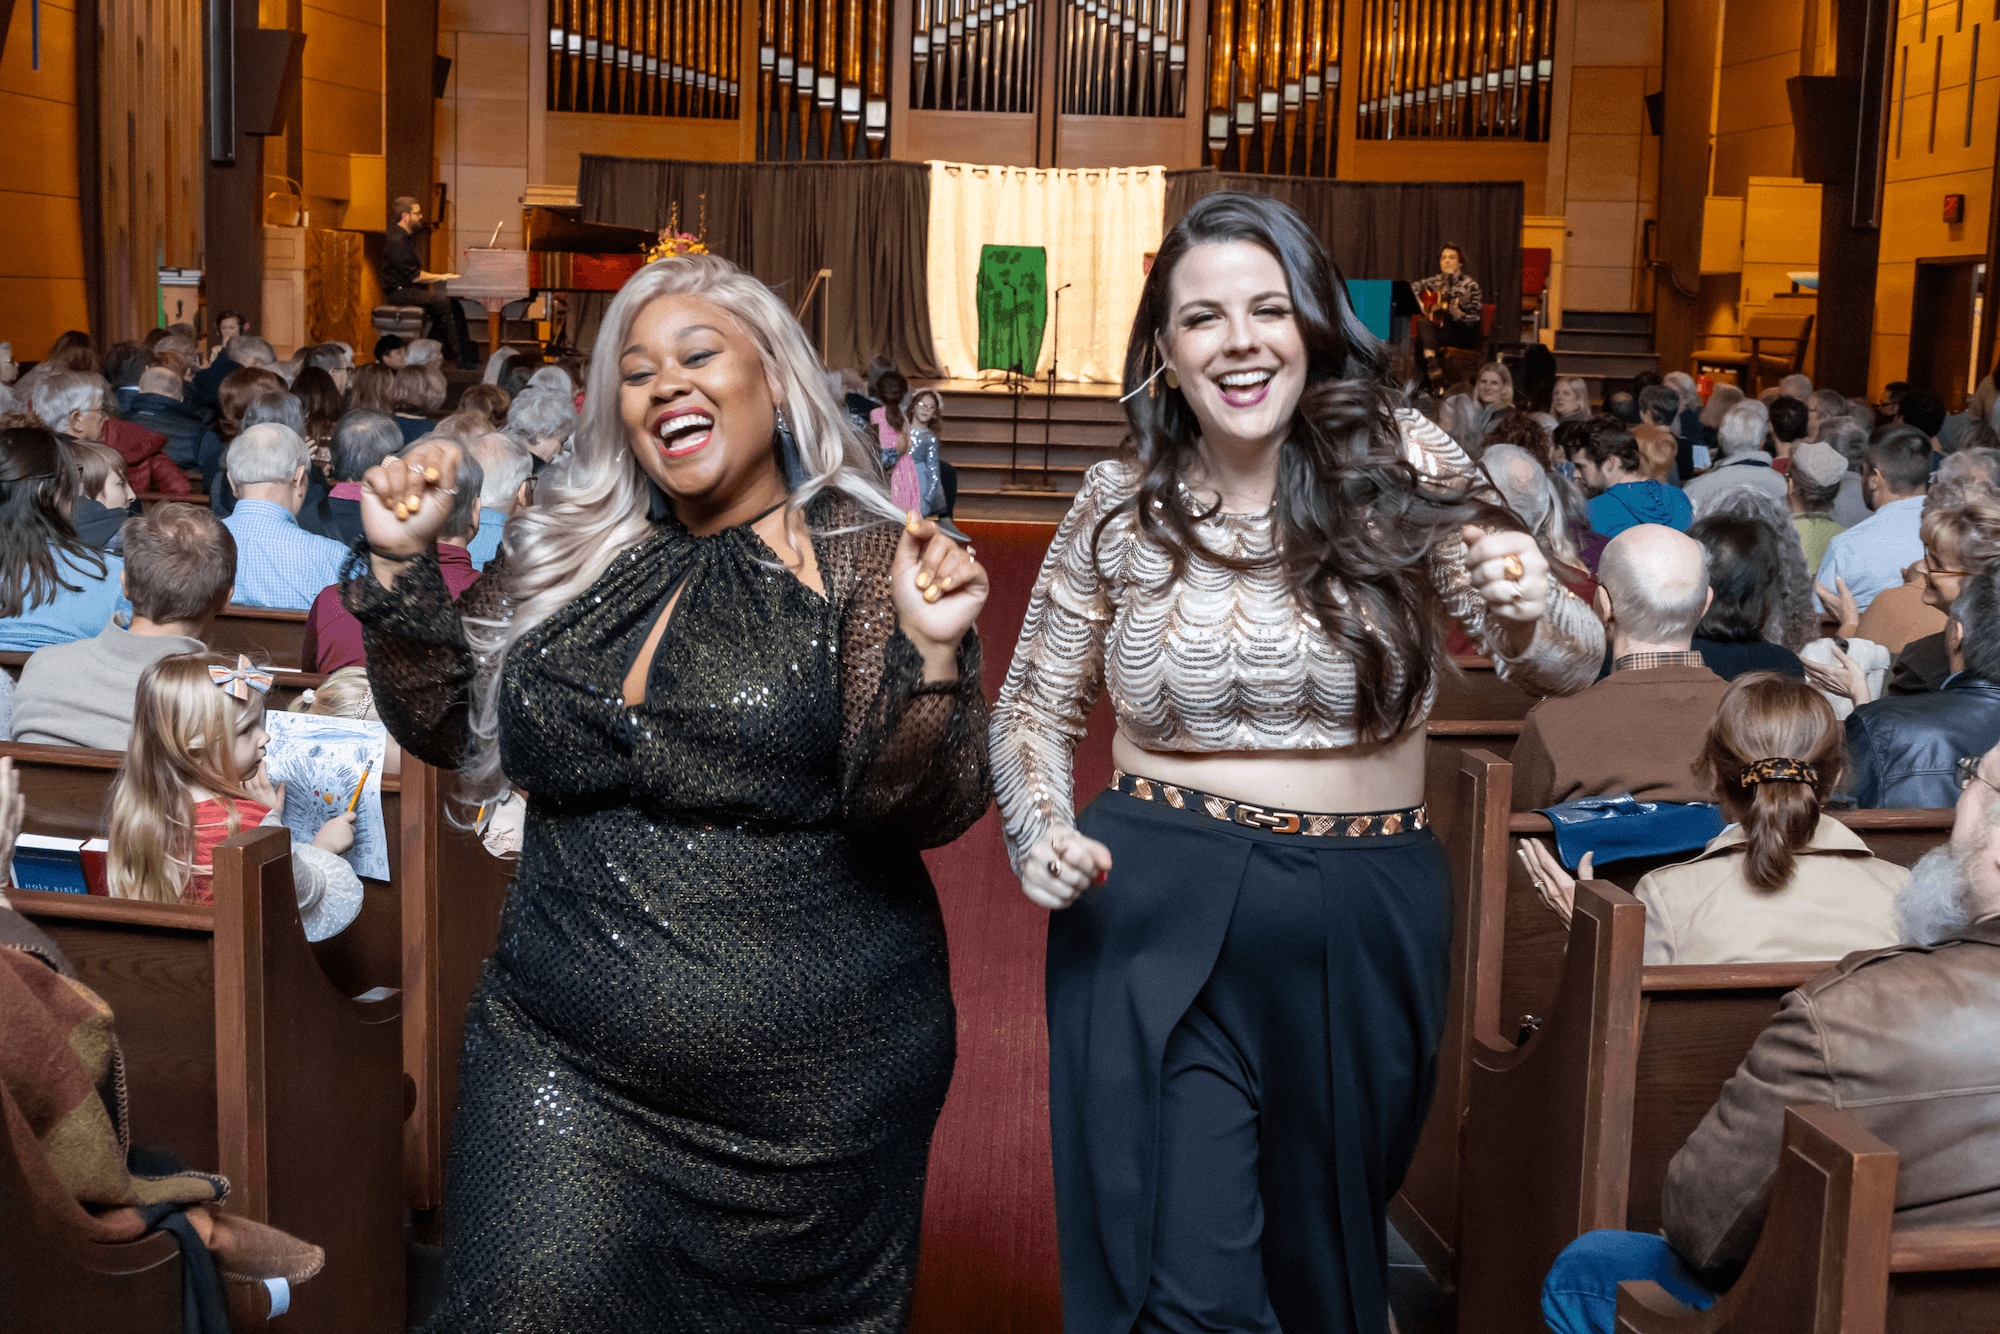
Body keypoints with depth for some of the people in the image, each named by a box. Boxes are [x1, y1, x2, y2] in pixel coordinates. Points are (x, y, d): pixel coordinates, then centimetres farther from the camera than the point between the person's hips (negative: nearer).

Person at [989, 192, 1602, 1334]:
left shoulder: (1400, 463, -5)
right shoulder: (1119, 507, -2)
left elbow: (1573, 665, -6)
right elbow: (1036, 708, 10)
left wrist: (1530, 610, -29)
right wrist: (1041, 829, -10)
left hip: (1364, 926, 1)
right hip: (1157, 917, -1)